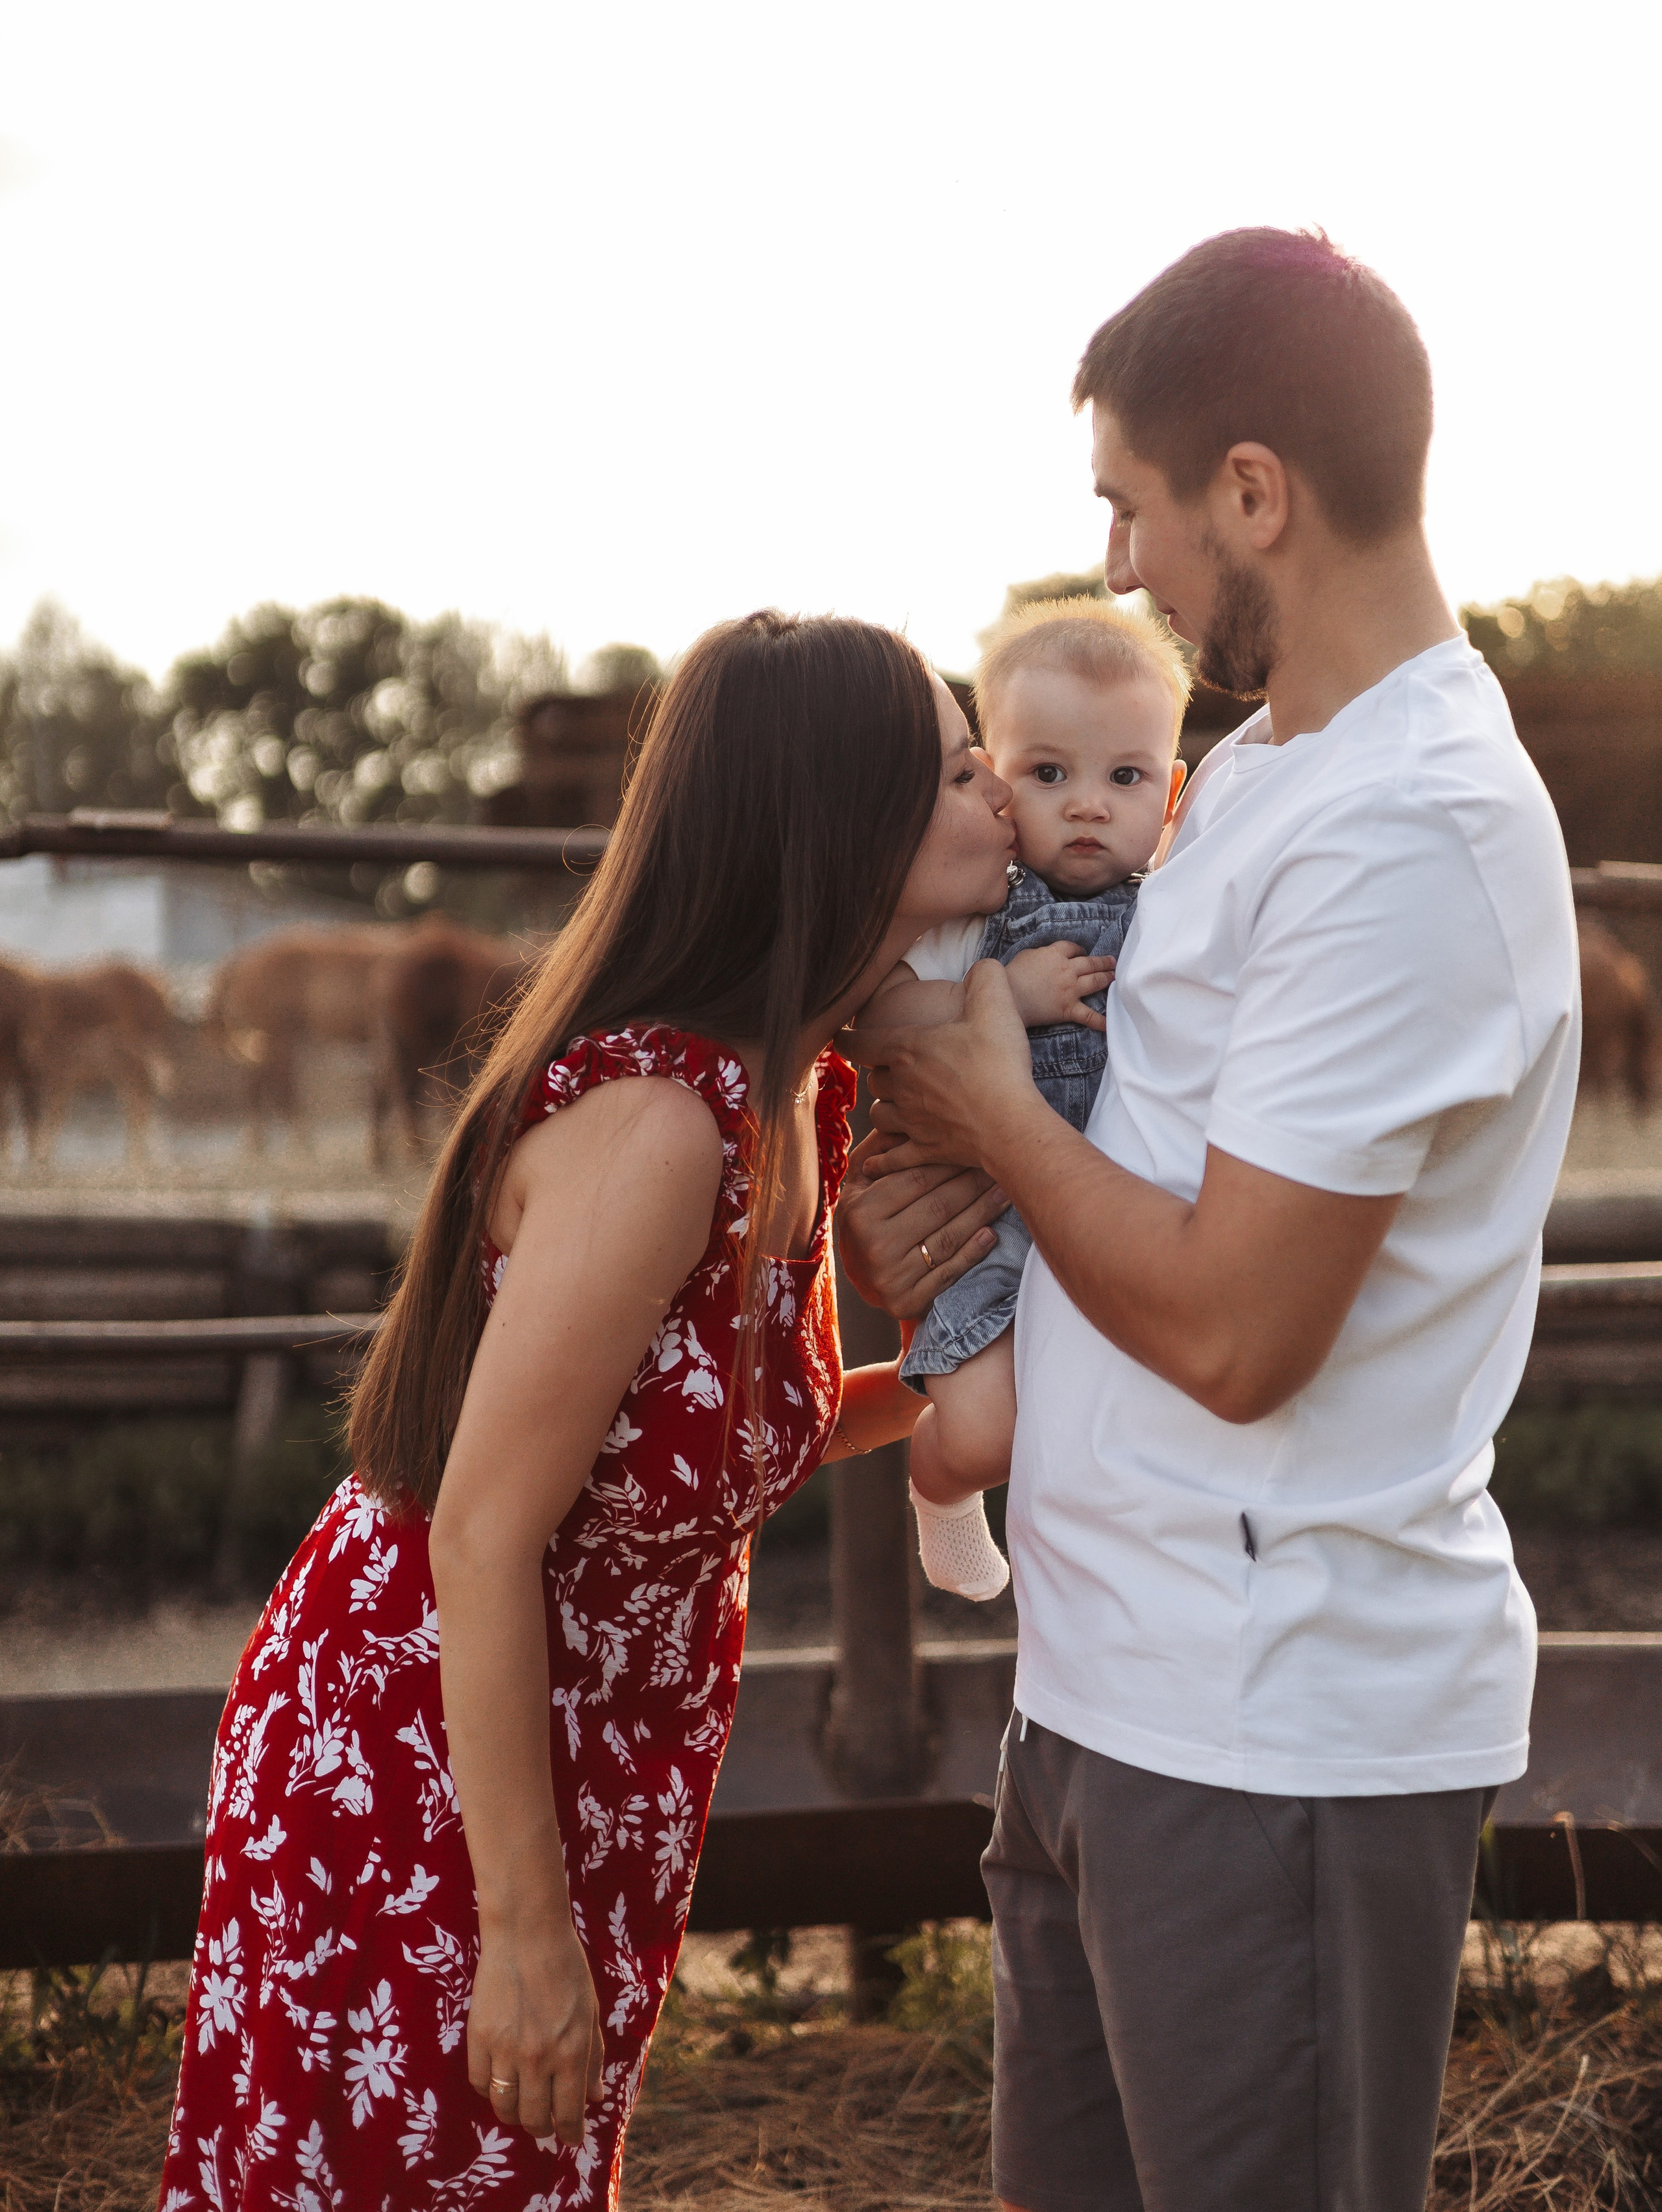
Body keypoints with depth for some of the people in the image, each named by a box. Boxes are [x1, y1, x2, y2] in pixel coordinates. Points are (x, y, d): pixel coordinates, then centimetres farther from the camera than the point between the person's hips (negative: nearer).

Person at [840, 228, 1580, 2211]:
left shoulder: (1407, 832, -21)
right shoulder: (1261, 767, 11)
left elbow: (1233, 1329, -23)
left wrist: (991, 1113, -8)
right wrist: (960, 1189, 0)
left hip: (1276, 1730, -9)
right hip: (1115, 1680, 9)